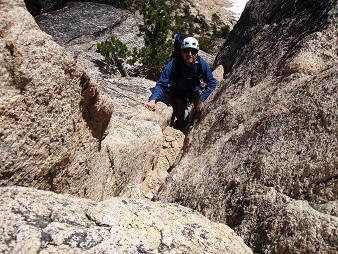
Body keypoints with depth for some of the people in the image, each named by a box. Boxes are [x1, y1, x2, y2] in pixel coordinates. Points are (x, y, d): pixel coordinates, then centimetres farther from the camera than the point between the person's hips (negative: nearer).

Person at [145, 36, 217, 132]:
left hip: (193, 94, 4)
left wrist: (201, 100, -24)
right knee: (184, 121, -16)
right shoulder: (173, 64, -29)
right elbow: (161, 84, -33)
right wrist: (153, 100, -49)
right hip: (176, 95, -4)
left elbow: (211, 83, -15)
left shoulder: (201, 64, -23)